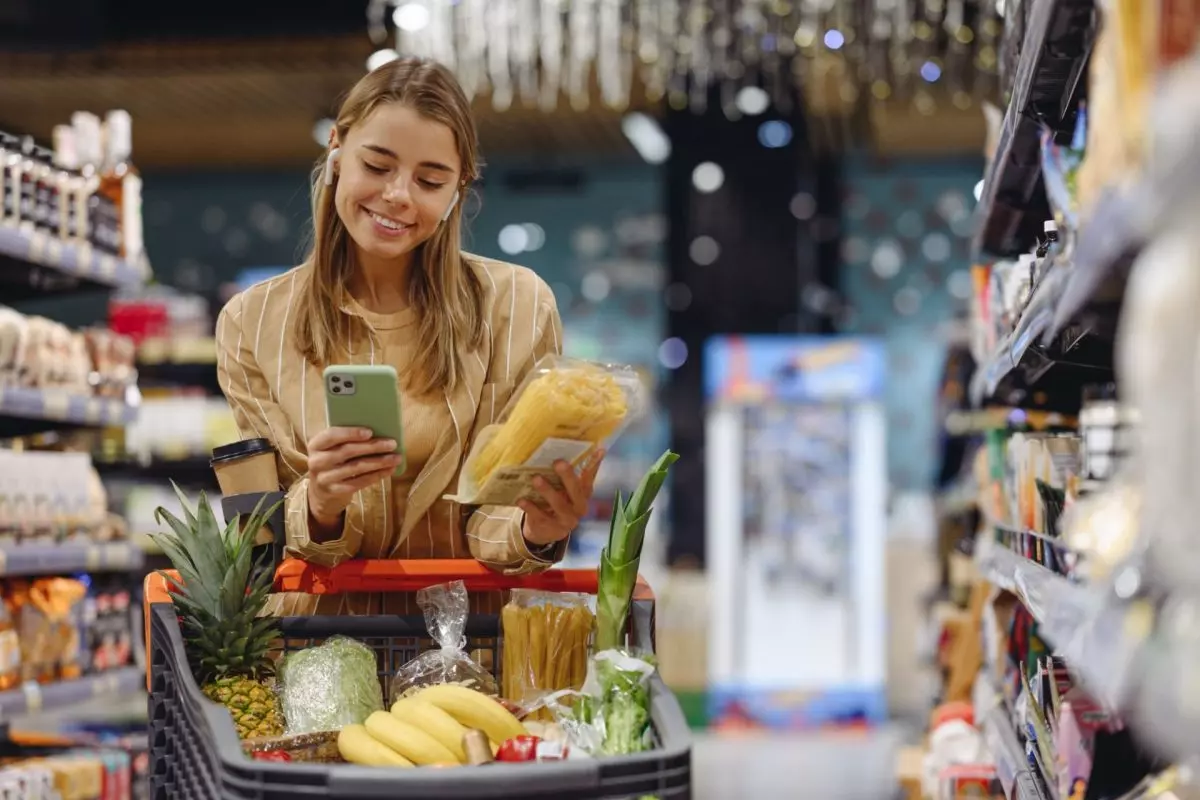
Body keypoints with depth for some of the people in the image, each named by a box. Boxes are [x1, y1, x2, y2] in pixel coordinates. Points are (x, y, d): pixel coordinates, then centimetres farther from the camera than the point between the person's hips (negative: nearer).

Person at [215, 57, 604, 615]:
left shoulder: (519, 307, -3)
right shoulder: (252, 323, -1)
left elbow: (491, 513, -2)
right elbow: (263, 542, 0)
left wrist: (534, 530, -23)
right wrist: (317, 508, -21)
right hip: (318, 626, 0)